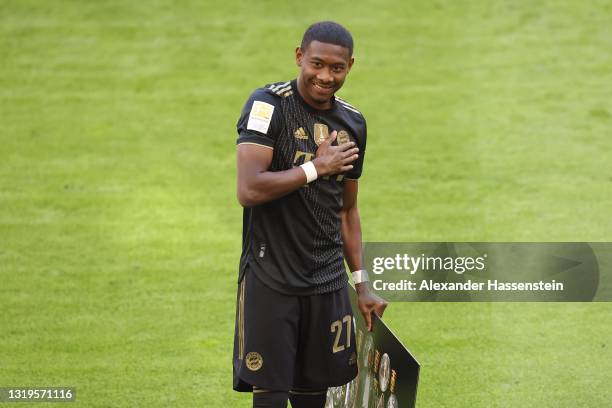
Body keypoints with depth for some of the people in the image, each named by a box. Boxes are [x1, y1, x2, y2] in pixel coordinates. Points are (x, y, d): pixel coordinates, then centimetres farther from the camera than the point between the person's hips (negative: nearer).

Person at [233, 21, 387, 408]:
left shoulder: (353, 123, 10)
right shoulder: (269, 104, -10)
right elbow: (249, 191, -22)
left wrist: (363, 284, 16)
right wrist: (316, 167, -14)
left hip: (328, 280, 6)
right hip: (270, 278, -5)